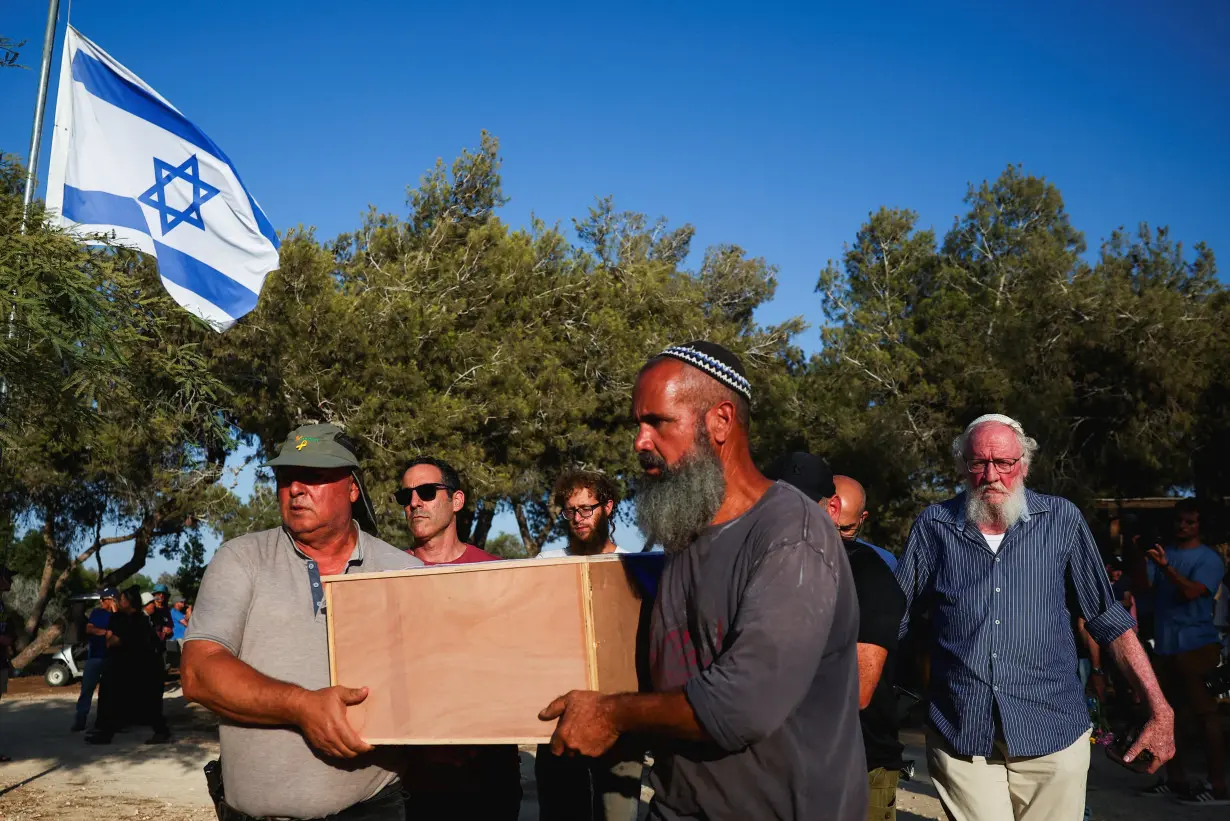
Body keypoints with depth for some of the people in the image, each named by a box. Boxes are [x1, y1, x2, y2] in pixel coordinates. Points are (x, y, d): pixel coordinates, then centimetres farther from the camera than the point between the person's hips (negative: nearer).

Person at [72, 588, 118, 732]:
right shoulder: (96, 612, 7)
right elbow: (89, 629, -5)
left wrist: (114, 612, -17)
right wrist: (106, 632, -15)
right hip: (94, 655, 1)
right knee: (87, 688, -2)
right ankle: (80, 720, 1)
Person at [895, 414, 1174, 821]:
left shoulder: (1062, 520, 0)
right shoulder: (934, 525, 1)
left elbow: (1108, 619, 5)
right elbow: (894, 618, 6)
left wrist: (1160, 710, 1)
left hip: (1052, 735, 0)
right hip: (959, 736, 0)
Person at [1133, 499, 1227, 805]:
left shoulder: (1209, 558, -4)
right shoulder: (1163, 552, 11)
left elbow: (1191, 591, -19)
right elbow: (1146, 587, -1)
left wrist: (1166, 566, -31)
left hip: (1196, 646, -6)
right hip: (1164, 645, 6)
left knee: (1204, 715, -6)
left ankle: (1218, 787, -3)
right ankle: (1175, 780, 21)